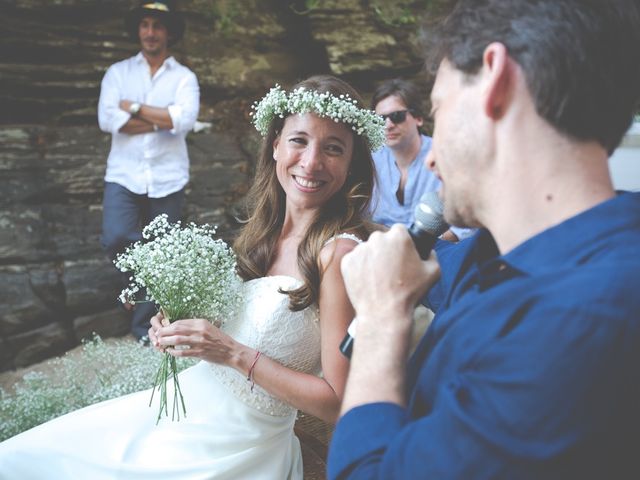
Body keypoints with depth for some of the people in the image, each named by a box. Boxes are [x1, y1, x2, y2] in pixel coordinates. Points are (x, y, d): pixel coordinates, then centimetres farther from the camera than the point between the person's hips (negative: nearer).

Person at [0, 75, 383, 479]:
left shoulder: (338, 250, -20)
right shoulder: (267, 227, 1)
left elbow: (337, 402, -19)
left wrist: (234, 353, -21)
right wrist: (179, 329, -5)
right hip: (190, 402, 6)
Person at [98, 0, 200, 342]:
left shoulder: (184, 77, 5)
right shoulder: (118, 72, 8)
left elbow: (185, 120, -13)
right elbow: (107, 119, -7)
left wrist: (135, 108, -8)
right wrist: (162, 120, -9)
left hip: (167, 179, 0)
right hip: (124, 175, 0)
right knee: (115, 239, -22)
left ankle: (144, 326, 23)